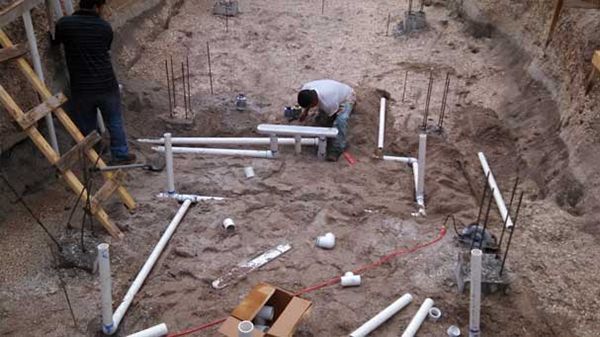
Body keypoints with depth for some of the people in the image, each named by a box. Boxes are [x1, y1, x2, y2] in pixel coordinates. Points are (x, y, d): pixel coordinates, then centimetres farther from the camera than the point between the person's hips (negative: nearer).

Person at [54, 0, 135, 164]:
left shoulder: (64, 24, -5)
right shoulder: (105, 27, -4)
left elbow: (56, 42, 14)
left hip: (81, 89, 0)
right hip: (106, 86, 0)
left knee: (87, 128, 13)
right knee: (115, 122, 17)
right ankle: (121, 155, 26)